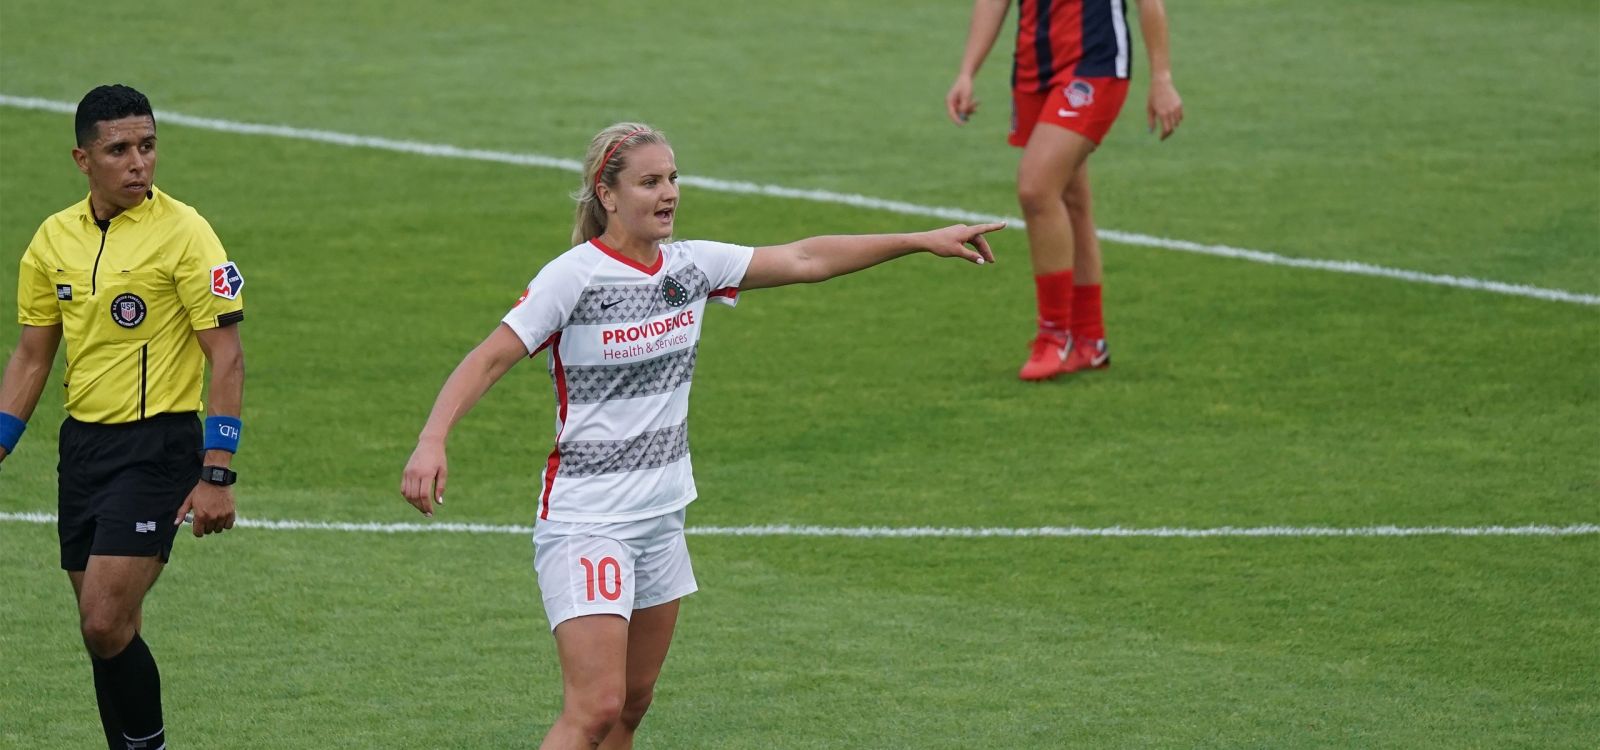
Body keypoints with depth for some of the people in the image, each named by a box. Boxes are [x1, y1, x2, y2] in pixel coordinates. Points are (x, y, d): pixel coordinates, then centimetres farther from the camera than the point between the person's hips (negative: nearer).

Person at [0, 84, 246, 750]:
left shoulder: (183, 233, -10)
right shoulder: (54, 239, 6)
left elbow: (226, 357, -10)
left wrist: (216, 475, -16)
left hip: (158, 445, -6)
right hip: (82, 441, 6)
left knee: (106, 625, -15)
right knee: (105, 632, 7)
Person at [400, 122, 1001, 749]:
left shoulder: (691, 267, 4)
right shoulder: (572, 278, -14)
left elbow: (806, 259, 11)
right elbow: (489, 360, -16)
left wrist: (924, 241, 10)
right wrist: (432, 442, -32)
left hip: (661, 516, 7)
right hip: (585, 523, -7)